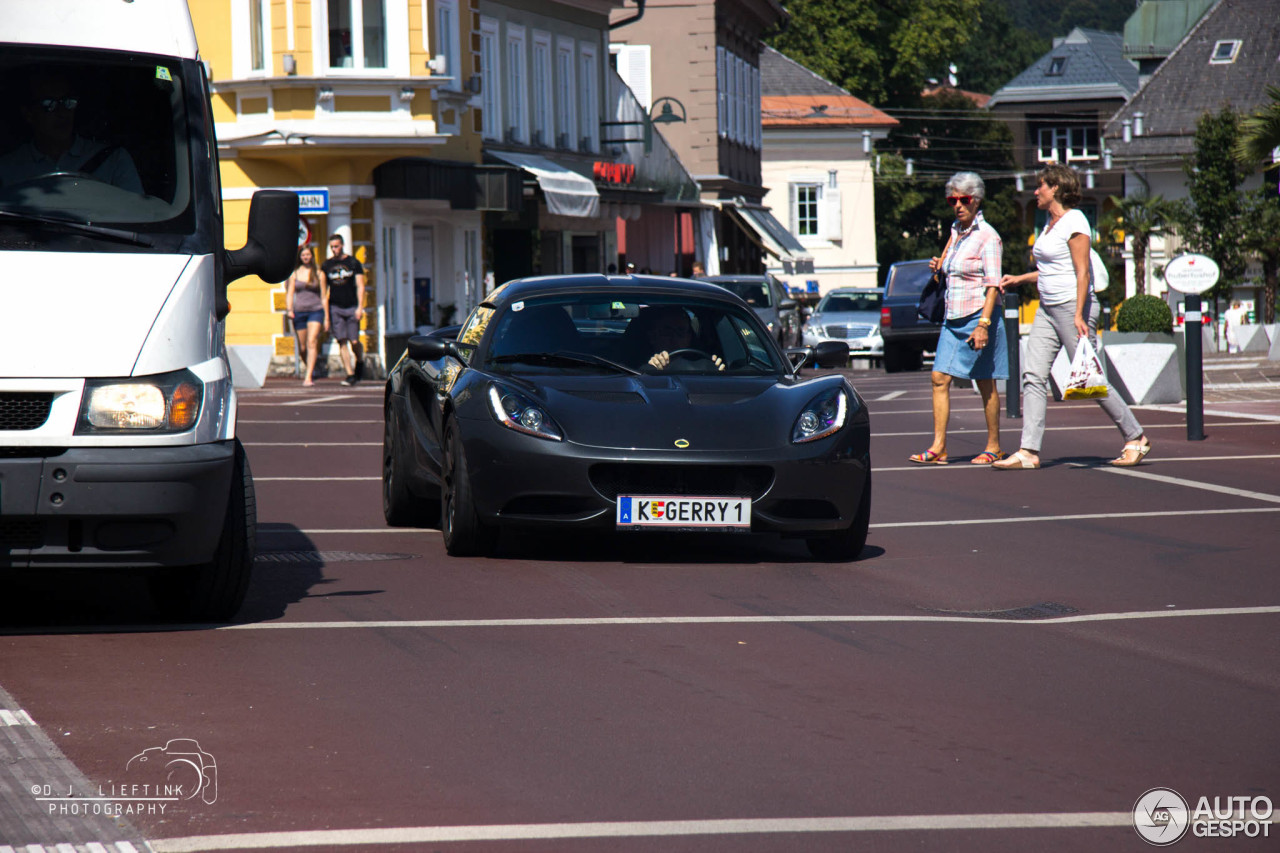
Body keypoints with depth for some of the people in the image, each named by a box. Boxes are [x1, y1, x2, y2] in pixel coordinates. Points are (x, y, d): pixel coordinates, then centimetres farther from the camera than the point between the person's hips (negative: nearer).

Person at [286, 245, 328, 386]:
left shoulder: (319, 274, 7)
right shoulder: (294, 274, 9)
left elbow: (324, 297, 9)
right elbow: (289, 294, 6)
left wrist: (326, 318, 7)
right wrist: (289, 309, -12)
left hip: (316, 311, -2)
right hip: (299, 311, 2)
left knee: (312, 342, -19)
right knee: (302, 347, 6)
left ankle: (309, 377, -24)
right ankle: (312, 370, 32)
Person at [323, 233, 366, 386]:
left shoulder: (354, 263, 2)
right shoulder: (327, 265, 8)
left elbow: (360, 286, -1)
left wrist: (360, 307, -11)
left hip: (351, 307, -2)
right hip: (335, 307, 2)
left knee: (354, 342, -4)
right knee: (342, 342, -6)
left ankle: (360, 362, 27)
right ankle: (350, 374, -4)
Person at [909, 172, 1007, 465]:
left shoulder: (987, 236, -11)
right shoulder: (956, 231, 13)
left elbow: (993, 284, -15)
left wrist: (983, 324, -23)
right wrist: (939, 265, 6)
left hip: (978, 316, -8)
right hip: (953, 318, 8)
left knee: (986, 384, 2)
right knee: (940, 378, -3)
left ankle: (994, 447, 11)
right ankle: (938, 448, -5)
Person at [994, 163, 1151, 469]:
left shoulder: (1074, 222, -12)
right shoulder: (1051, 223, 15)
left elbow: (1082, 272, -17)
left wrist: (1079, 315, -22)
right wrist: (1019, 279, 21)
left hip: (1073, 306, -9)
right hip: (1048, 309, 9)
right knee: (1033, 375, -2)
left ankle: (1135, 438, 9)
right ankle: (1029, 451, -5)